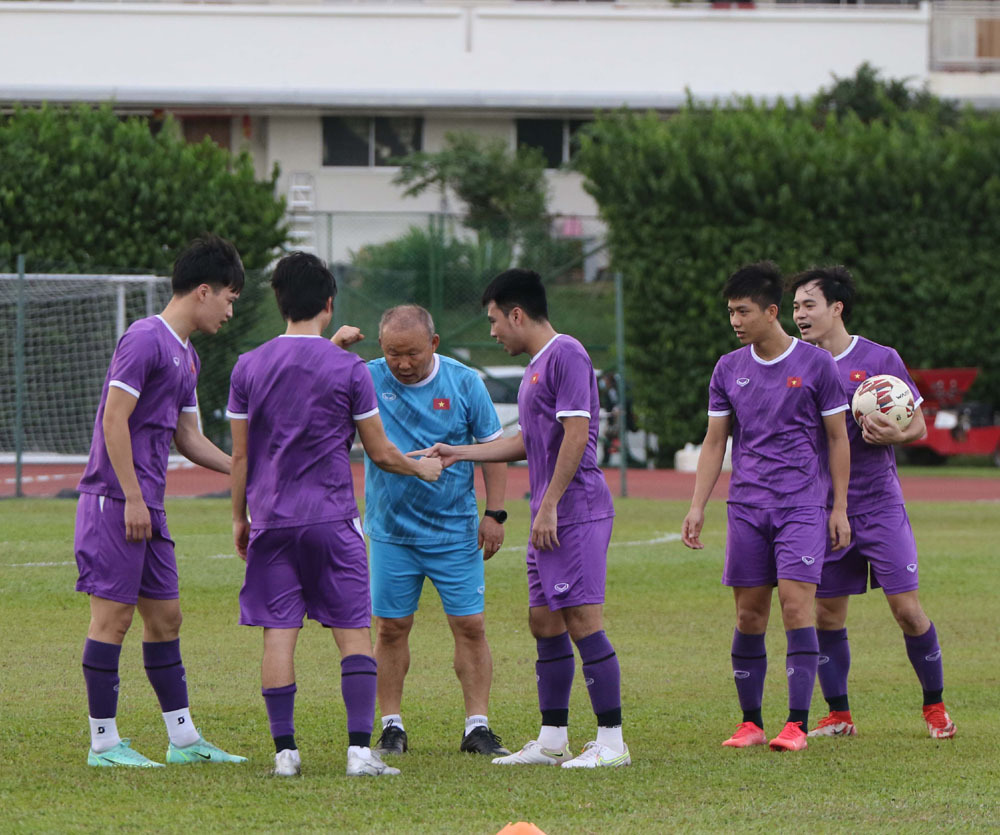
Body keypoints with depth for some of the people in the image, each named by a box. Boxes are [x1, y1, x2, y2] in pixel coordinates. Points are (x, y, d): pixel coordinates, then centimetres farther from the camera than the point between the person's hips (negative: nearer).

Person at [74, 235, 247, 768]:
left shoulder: (185, 356, 17)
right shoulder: (145, 340, -13)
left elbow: (188, 438, 23)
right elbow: (114, 418, -17)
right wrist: (132, 498, -18)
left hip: (147, 507, 10)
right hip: (115, 502, -10)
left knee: (164, 616, 10)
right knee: (113, 614, -5)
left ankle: (183, 738, 15)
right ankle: (103, 741, -1)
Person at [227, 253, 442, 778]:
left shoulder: (248, 369, 3)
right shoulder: (348, 369, -4)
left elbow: (239, 455, 7)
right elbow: (380, 453, 2)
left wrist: (239, 517, 18)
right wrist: (422, 469, 21)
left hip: (272, 520, 2)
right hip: (331, 519, -2)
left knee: (278, 635, 3)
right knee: (354, 633, 2)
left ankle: (285, 750, 0)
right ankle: (360, 749, -7)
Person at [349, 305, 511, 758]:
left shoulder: (464, 382, -2)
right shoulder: (367, 380, -4)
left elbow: (493, 445, 5)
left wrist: (494, 513, -1)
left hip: (456, 531, 0)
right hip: (391, 531, 0)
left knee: (470, 626, -3)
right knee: (391, 628, 2)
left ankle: (478, 727, 2)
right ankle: (392, 727, 12)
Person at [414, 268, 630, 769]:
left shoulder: (566, 355, -11)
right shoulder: (537, 365, 20)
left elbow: (576, 433, -18)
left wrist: (549, 505, -19)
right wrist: (459, 453, 31)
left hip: (576, 512, -10)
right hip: (549, 518, 10)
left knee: (582, 620, -11)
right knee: (544, 621, 11)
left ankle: (612, 742, -9)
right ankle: (552, 741, 16)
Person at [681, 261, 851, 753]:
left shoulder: (815, 364, -1)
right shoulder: (729, 370, 9)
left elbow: (837, 438, 3)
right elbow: (714, 441, 13)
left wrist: (839, 508, 0)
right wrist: (697, 506, 5)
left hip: (803, 505, -4)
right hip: (746, 507, 4)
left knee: (796, 606, -13)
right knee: (749, 615, 2)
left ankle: (797, 725, -12)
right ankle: (750, 722, 10)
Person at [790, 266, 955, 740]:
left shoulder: (880, 360, -2)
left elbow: (919, 425, 2)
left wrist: (894, 435, -19)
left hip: (879, 503, -3)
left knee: (906, 608, -5)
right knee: (826, 614, 2)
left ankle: (934, 706, 10)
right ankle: (838, 715, 13)